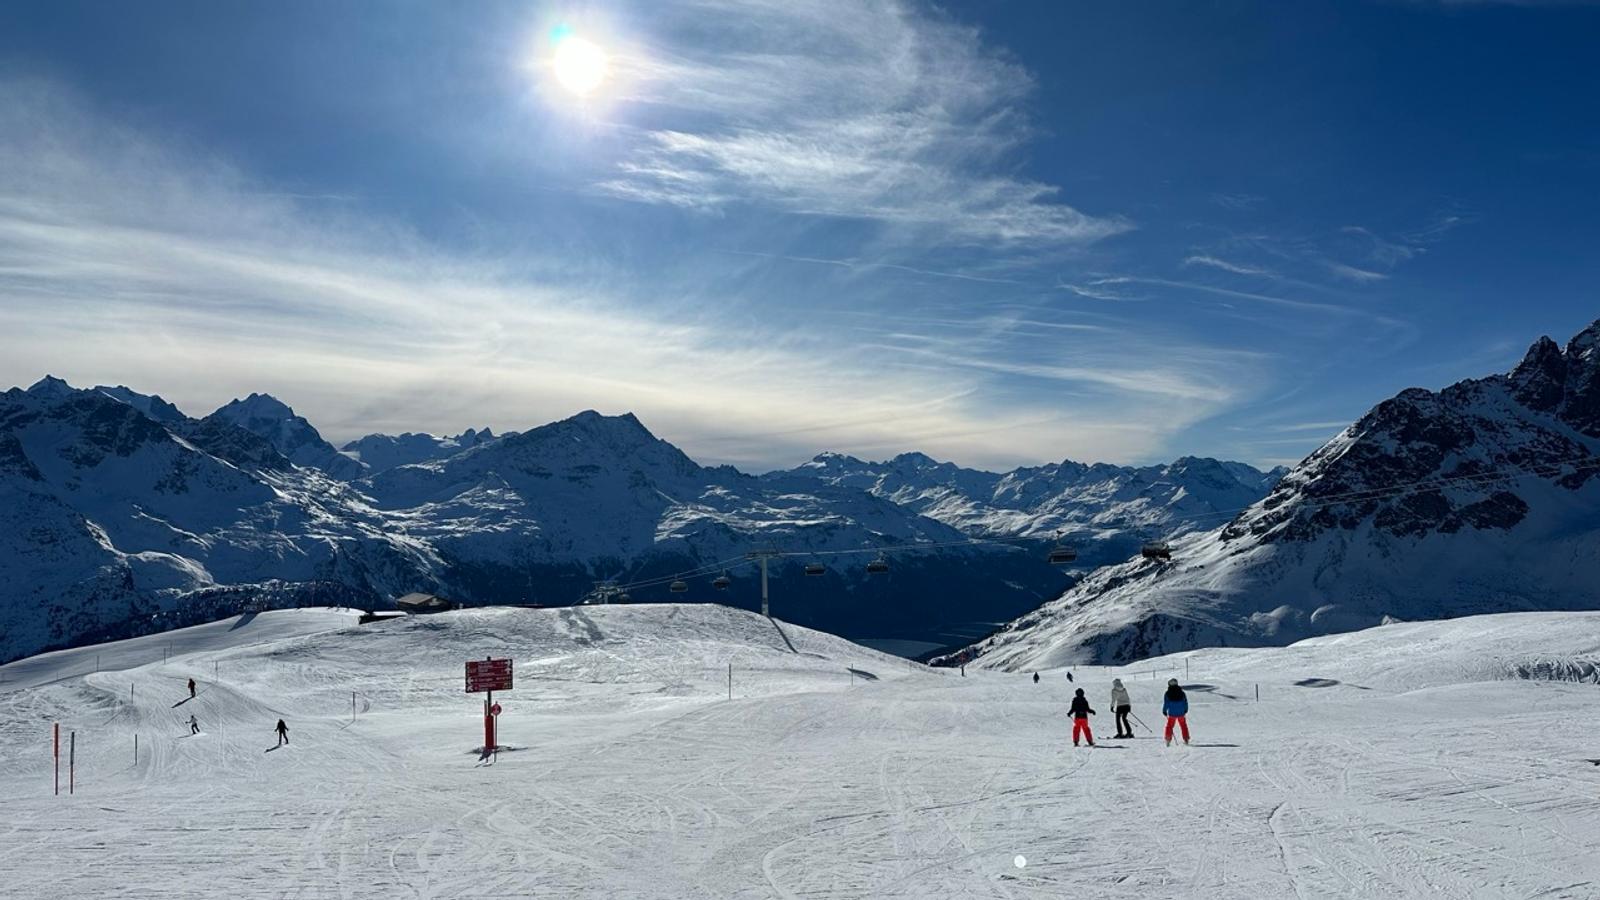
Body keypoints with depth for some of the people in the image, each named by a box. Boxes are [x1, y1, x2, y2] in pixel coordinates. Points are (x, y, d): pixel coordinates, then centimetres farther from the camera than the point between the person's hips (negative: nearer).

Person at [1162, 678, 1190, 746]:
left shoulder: (1167, 693, -8)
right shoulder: (1181, 692, -2)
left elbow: (1166, 703, -6)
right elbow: (1185, 703, 6)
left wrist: (1164, 712, 8)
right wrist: (1185, 710, 21)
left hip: (1172, 714, -2)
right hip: (1181, 713, 2)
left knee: (1169, 726, 10)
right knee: (1184, 726, 18)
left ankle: (1168, 740, 3)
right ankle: (1186, 739, 20)